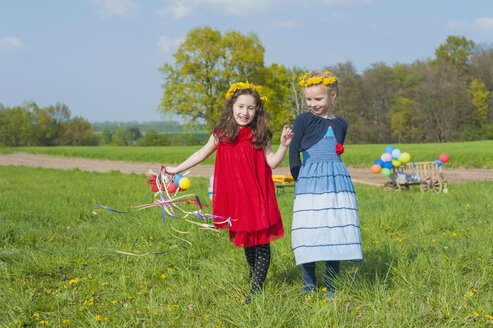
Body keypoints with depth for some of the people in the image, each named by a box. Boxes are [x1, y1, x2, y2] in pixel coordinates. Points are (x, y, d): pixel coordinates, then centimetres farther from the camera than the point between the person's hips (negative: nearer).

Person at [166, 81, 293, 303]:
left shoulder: (258, 136, -2)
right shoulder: (221, 134, 3)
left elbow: (272, 162, -4)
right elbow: (203, 153, 15)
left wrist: (284, 145, -21)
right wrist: (177, 169, 19)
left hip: (257, 197, -2)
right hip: (236, 197, 3)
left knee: (261, 241, -6)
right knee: (245, 241, 14)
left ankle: (256, 290, -2)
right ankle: (256, 275, 35)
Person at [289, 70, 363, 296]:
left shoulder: (340, 124, 13)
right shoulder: (303, 120, 1)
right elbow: (294, 152, 1)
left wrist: (329, 174, 11)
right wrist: (301, 180, -2)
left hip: (338, 182, 4)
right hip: (309, 183, -3)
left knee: (336, 232, 2)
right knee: (310, 232, -6)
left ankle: (330, 287, 13)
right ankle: (309, 285, 8)